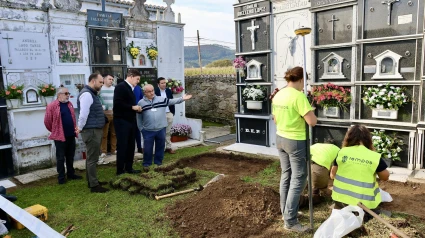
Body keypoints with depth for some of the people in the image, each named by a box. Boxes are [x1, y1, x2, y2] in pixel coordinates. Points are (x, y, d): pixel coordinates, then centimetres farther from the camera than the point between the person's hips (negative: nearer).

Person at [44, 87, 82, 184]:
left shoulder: (69, 104, 11)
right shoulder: (52, 106, -10)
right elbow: (47, 122, -6)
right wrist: (55, 131, 6)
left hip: (71, 136, 6)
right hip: (60, 136, -6)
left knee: (70, 156, 15)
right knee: (61, 158, 4)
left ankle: (71, 174, 27)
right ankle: (61, 177, 14)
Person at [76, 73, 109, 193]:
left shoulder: (92, 93, 17)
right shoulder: (86, 94, -17)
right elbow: (84, 114, -23)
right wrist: (80, 128, -12)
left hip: (95, 130, 10)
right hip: (91, 131, -10)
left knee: (92, 157, 17)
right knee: (92, 158, -4)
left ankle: (92, 181, 27)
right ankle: (94, 185, 4)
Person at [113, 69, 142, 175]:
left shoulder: (130, 88, 17)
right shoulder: (120, 87, -11)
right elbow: (117, 103, -22)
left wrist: (136, 108, 2)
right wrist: (132, 107, -17)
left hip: (130, 120, 9)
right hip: (122, 121, -9)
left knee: (130, 145, 12)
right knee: (122, 146, -3)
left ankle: (129, 168, 22)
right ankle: (120, 170, 6)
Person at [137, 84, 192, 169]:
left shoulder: (161, 99, 2)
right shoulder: (141, 103, 1)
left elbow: (172, 101, 1)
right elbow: (139, 117, 5)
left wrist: (182, 98, -11)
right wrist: (141, 128, 3)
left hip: (161, 129, 2)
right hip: (148, 131, -1)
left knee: (160, 147, 13)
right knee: (147, 148, 6)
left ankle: (158, 163, 29)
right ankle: (146, 164, 23)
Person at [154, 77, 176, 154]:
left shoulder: (169, 91, 8)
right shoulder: (155, 91, -8)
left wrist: (173, 112, 9)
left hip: (169, 114, 4)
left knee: (168, 132, 11)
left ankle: (168, 147, 19)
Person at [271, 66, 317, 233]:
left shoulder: (278, 95, 4)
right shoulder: (299, 96, -20)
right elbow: (312, 122, -22)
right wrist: (310, 112, -3)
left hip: (280, 138, 8)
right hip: (296, 141, -8)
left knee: (286, 175, 19)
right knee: (298, 180, 2)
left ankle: (285, 211, 32)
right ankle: (290, 221, 7)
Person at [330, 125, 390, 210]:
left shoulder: (342, 152, -3)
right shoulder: (375, 157, -10)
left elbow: (332, 175, 7)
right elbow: (385, 177, 7)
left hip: (341, 198, 4)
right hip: (363, 203, -3)